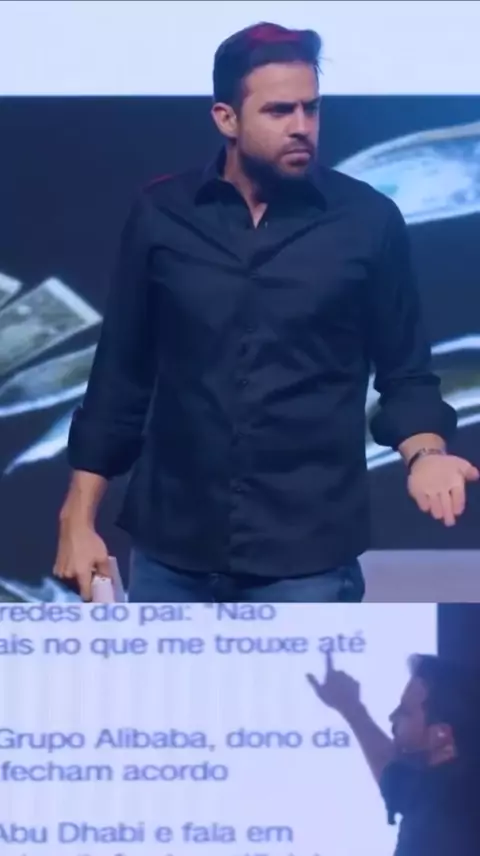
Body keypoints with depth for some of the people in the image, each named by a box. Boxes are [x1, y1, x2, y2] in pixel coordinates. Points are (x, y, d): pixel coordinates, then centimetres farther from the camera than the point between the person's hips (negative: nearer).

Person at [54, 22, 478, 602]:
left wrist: (423, 454, -15)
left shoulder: (369, 222, -1)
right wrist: (78, 519, 4)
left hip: (308, 553, -2)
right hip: (172, 544, 2)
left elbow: (405, 374, 5)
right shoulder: (160, 215, 3)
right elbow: (121, 374, 8)